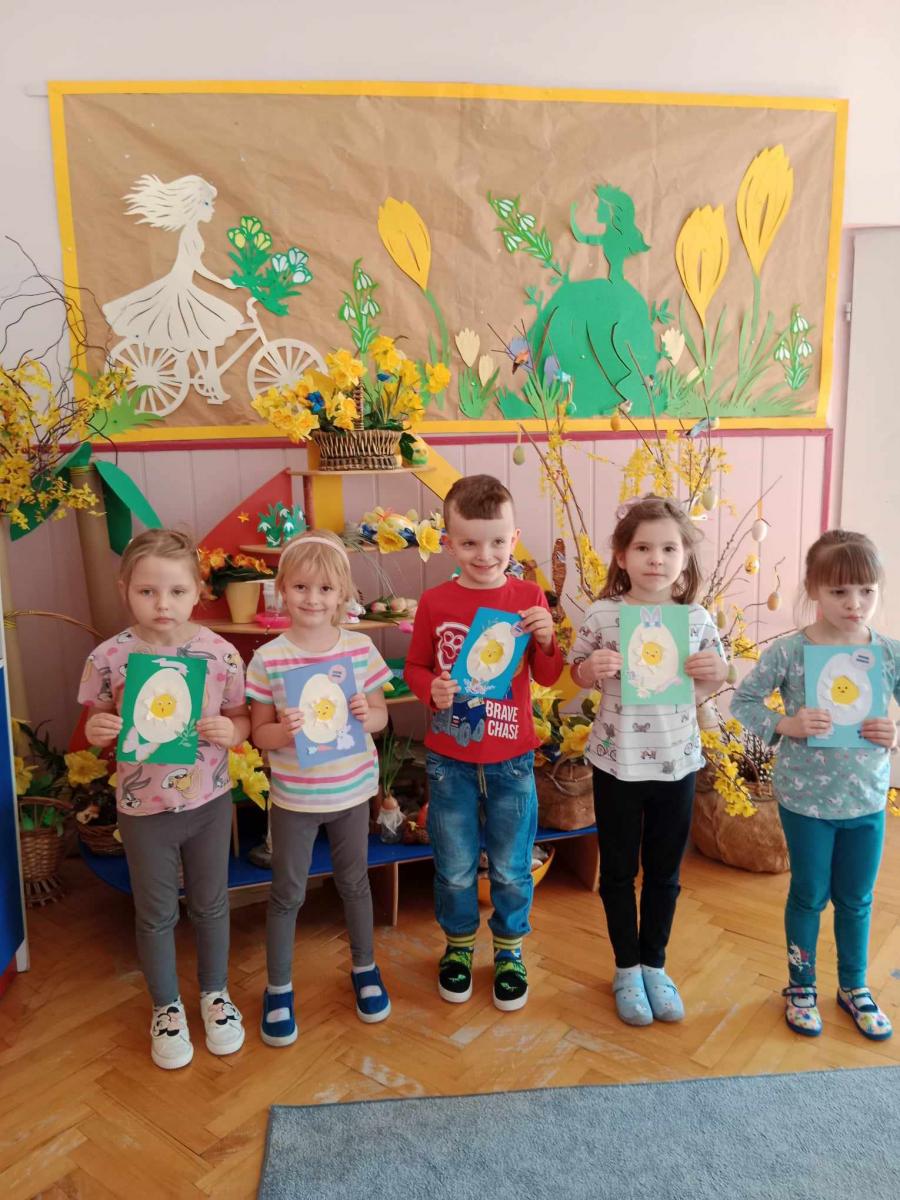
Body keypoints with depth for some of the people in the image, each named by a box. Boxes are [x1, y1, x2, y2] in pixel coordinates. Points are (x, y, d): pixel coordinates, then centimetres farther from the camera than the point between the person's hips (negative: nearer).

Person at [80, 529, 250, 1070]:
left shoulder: (221, 653, -13)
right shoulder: (108, 658, -14)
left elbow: (241, 720, -1)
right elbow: (98, 726, 1)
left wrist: (230, 731, -23)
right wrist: (96, 731, -21)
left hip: (209, 801, 1)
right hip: (143, 808, 0)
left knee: (211, 904, 19)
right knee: (156, 914, 17)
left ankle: (216, 993, 43)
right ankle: (167, 1006, 40)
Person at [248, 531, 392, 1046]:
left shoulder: (361, 648, -7)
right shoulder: (268, 659, -12)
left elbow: (381, 715, 2)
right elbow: (259, 733, -6)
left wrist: (368, 715, -20)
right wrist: (284, 730, -27)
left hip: (352, 789, 2)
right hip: (294, 796, -1)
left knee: (355, 881, 19)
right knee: (288, 893, 12)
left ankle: (365, 968, 41)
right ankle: (279, 989, 31)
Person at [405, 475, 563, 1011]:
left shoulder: (528, 596, -6)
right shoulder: (435, 601, -7)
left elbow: (548, 677, -2)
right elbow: (415, 665, 3)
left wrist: (546, 640, -21)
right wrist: (431, 689, -18)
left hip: (511, 759, 0)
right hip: (450, 759, 0)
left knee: (512, 867, 15)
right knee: (455, 868, 16)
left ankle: (509, 951, 38)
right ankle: (459, 945, 41)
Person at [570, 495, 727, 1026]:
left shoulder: (697, 618, -5)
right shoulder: (602, 615, -10)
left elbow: (710, 687, 6)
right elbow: (577, 675, 2)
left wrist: (716, 672, -16)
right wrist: (593, 668, -20)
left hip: (677, 762, 2)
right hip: (616, 762, -1)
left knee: (665, 872, 16)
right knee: (619, 871, 13)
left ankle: (654, 966, 36)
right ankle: (627, 969, 33)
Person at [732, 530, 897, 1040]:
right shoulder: (789, 651, -14)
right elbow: (744, 701, -7)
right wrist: (785, 725, -21)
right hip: (805, 799, -2)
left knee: (856, 899, 18)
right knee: (809, 895, 14)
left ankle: (854, 987, 41)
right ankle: (801, 986, 35)